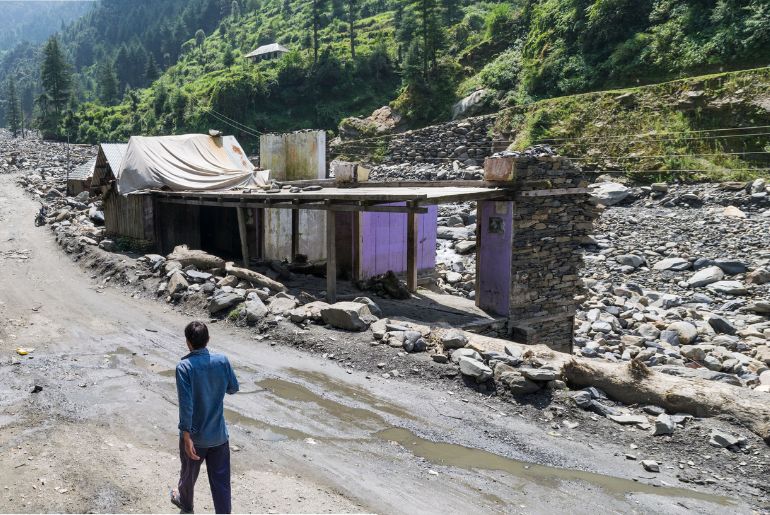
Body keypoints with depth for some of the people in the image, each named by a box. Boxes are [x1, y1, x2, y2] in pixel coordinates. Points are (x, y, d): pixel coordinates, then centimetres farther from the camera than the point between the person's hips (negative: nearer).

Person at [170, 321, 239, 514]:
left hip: (195, 435, -1)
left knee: (189, 473, 26)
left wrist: (186, 436, -19)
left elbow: (186, 404, -22)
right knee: (221, 481, 9)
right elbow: (233, 388, 6)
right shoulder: (222, 361, -8)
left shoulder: (184, 367, -18)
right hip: (219, 434, 1)